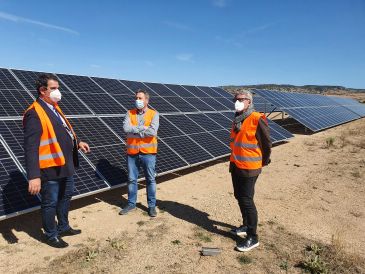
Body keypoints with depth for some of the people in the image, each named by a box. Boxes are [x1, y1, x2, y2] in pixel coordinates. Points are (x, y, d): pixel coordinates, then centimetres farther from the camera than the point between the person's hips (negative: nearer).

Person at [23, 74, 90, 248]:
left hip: (66, 165, 10)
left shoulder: (54, 108, 10)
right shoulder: (34, 113, -19)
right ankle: (51, 235, 28)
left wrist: (77, 143, 10)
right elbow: (30, 147, -25)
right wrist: (34, 176, -29)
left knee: (66, 197, 23)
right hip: (50, 168, -9)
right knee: (50, 203, 9)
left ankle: (63, 227, 42)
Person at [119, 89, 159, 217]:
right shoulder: (130, 113, 4)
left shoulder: (154, 114, -4)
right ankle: (131, 204, 28)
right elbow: (126, 128, -14)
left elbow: (153, 132, -20)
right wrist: (144, 127, -17)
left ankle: (152, 205, 21)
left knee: (150, 180, 7)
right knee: (131, 179, 13)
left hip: (148, 153, -2)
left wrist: (135, 130, -11)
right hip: (132, 152, 3)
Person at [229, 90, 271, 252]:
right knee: (239, 197, 18)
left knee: (247, 200, -3)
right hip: (235, 165, 9)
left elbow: (266, 143, -11)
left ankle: (253, 237, 10)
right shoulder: (237, 119, 8)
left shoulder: (257, 119, -18)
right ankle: (246, 226, 37)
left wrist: (263, 162, 0)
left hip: (249, 168, -8)